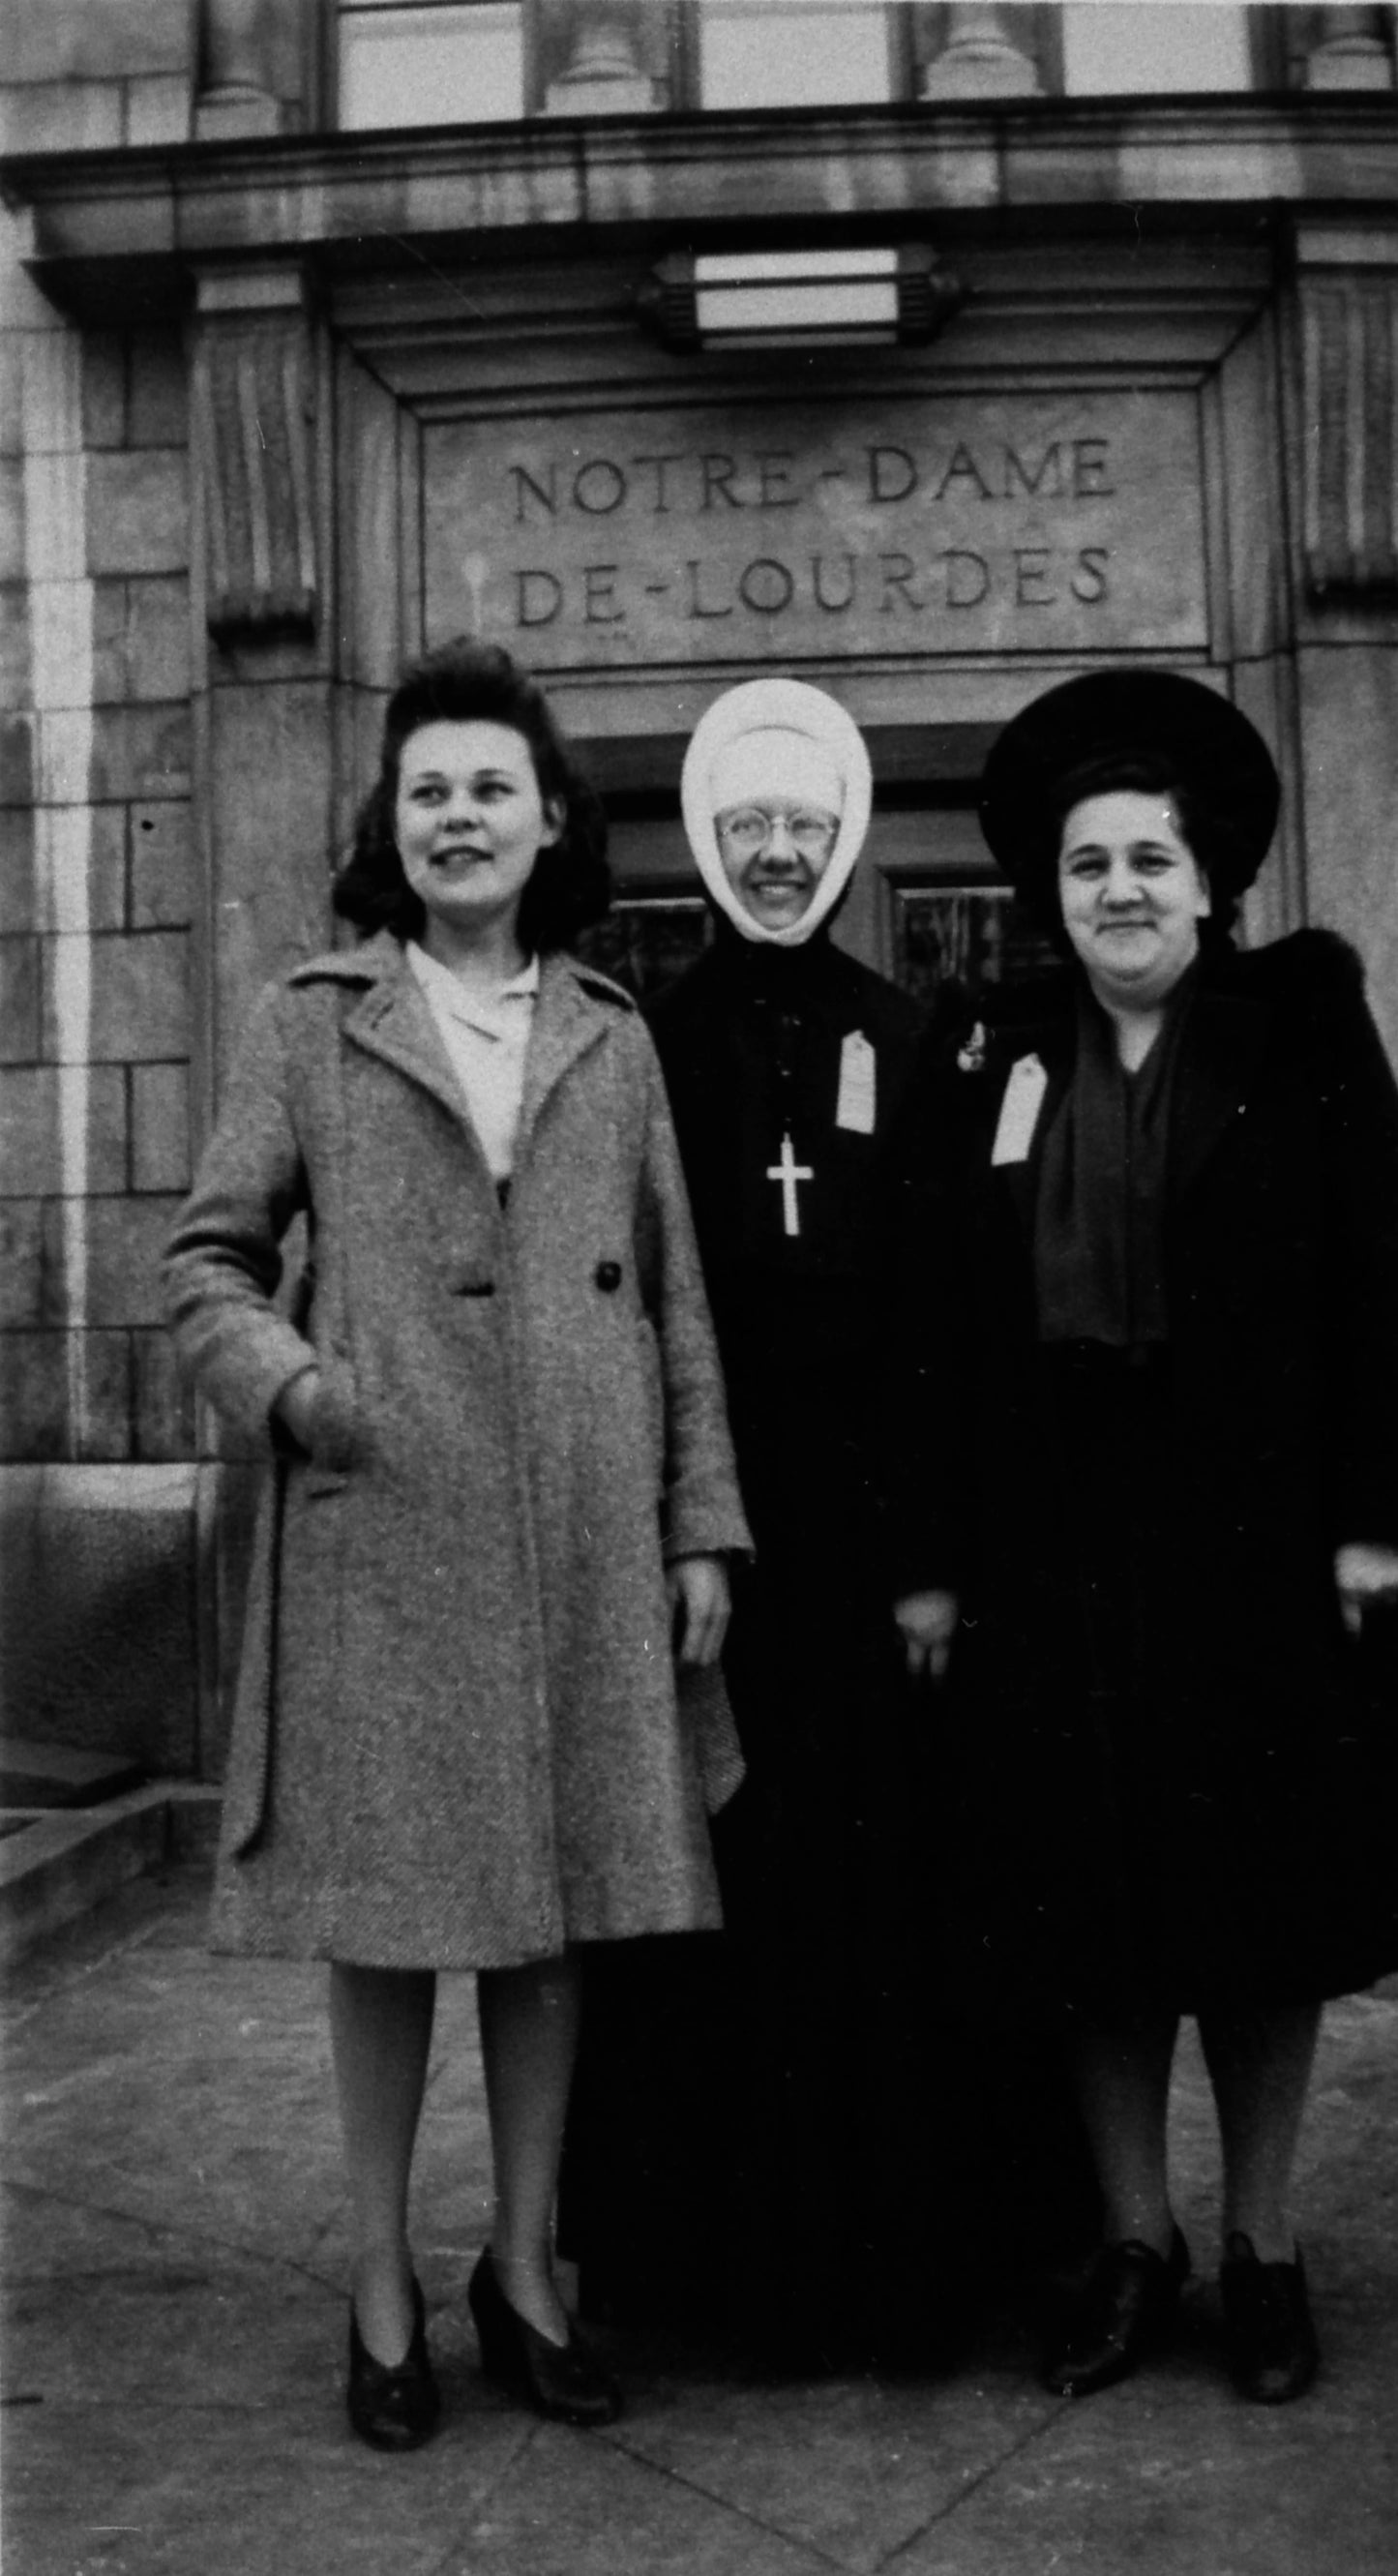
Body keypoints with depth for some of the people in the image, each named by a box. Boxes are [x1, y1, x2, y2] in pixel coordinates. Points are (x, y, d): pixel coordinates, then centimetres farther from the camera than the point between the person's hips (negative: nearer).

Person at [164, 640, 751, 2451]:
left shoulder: (611, 1040, 12)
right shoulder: (310, 1023, 6)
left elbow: (677, 1302, 11)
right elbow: (206, 1265, 6)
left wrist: (700, 1529, 6)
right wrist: (286, 1379, -14)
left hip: (581, 1535, 2)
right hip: (379, 1530, -2)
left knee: (555, 1906, 8)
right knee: (384, 1910, 4)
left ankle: (523, 2271, 24)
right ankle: (384, 2291, 19)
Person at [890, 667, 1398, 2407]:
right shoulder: (995, 1067, 7)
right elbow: (938, 1326, 4)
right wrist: (932, 1556, 0)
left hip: (1255, 1532, -2)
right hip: (1056, 1546, 2)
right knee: (1087, 1896, 7)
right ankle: (1133, 2239, 23)